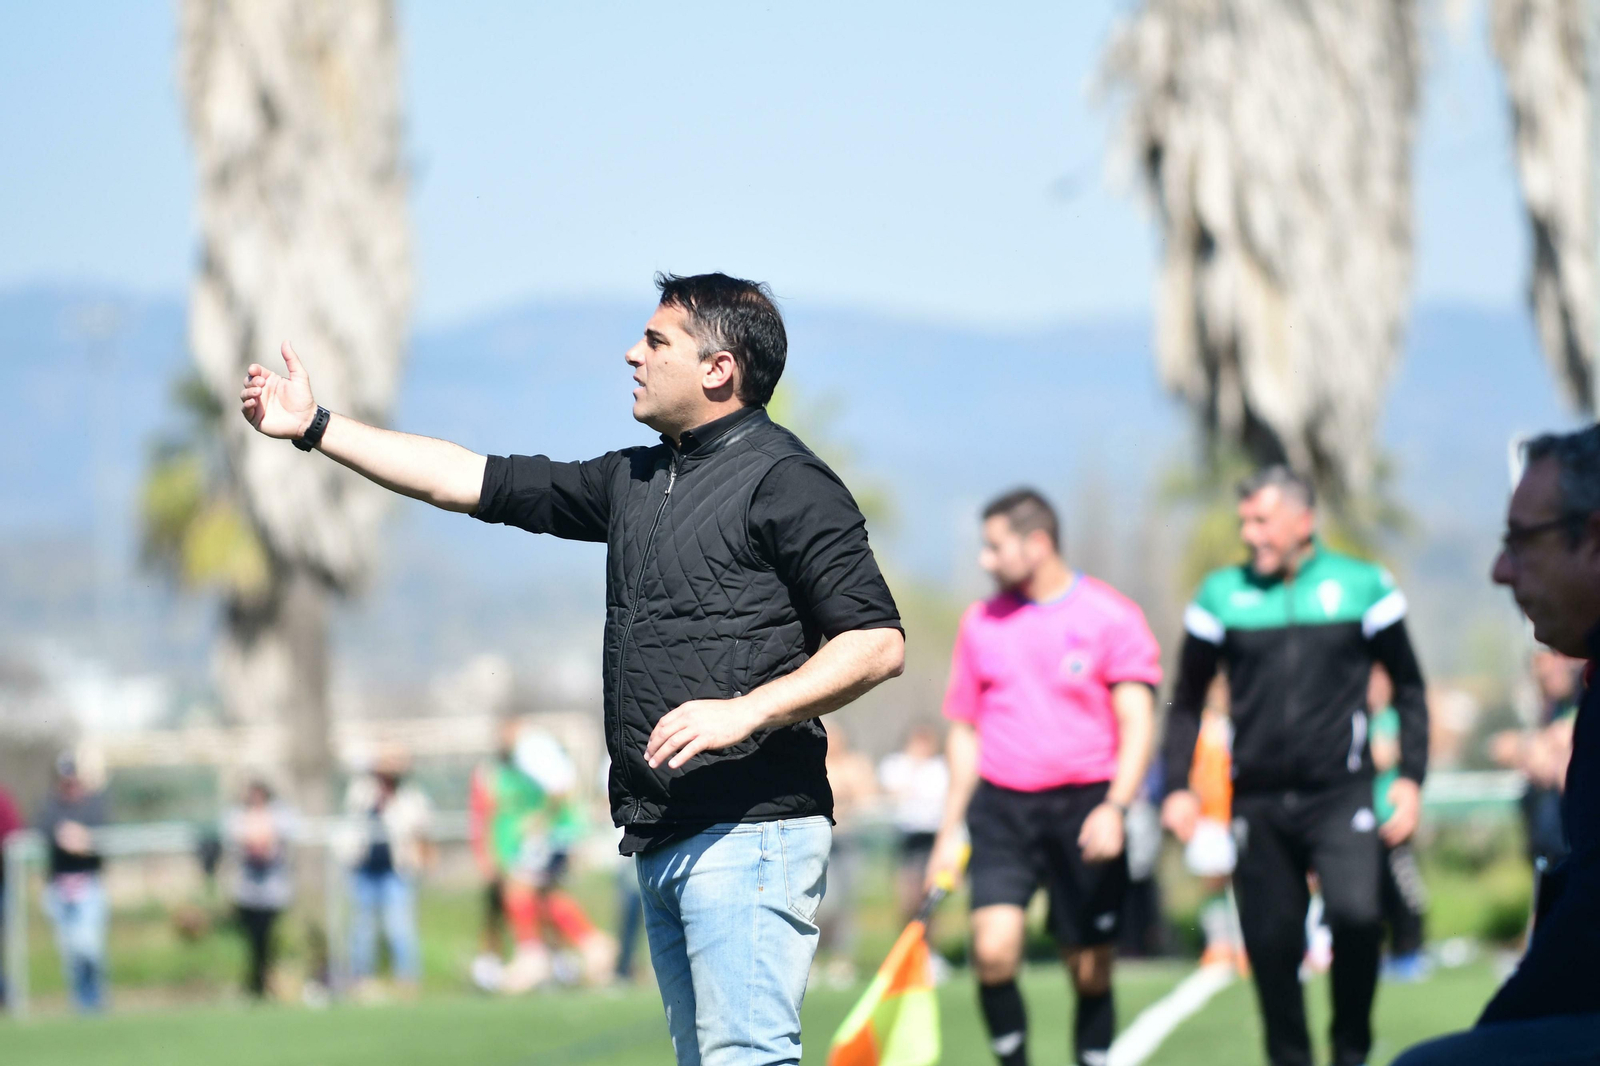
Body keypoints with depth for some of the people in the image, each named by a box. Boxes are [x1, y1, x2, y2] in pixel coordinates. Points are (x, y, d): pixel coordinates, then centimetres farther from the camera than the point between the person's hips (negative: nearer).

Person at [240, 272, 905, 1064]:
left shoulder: (785, 482, -5)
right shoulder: (634, 480, 20)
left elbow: (878, 643, -11)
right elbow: (473, 483, 24)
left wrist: (745, 711, -22)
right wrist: (315, 429, 23)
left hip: (750, 833, -8)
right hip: (662, 841, 8)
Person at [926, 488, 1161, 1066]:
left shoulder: (1112, 617, -1)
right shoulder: (980, 622, 11)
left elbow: (1137, 725, -5)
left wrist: (1115, 807, -20)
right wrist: (950, 830, 15)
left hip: (1084, 807, -2)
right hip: (1002, 807, 2)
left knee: (1090, 970, 1)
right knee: (993, 948, -17)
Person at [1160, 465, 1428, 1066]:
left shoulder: (1362, 586, 2)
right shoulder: (1222, 594, 6)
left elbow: (1408, 688, 11)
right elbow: (1187, 700, 15)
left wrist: (1410, 779, 2)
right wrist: (1178, 787, 6)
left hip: (1340, 795, -2)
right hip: (1258, 802, 2)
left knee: (1356, 920, -20)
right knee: (1270, 943, 2)